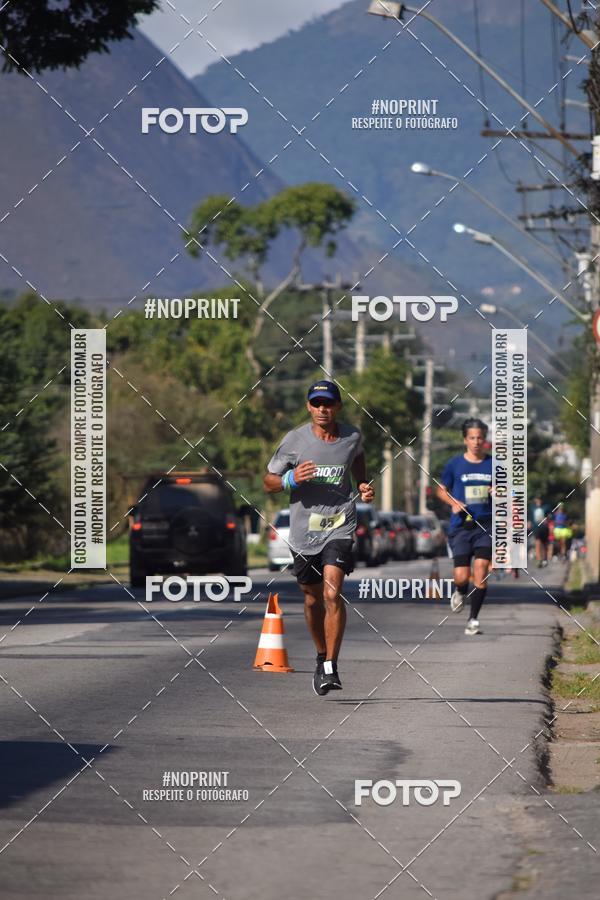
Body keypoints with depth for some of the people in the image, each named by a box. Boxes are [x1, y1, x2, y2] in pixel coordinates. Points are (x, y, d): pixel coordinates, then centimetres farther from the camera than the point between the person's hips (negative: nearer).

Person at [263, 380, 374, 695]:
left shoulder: (352, 437, 0)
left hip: (339, 525, -1)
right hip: (304, 528, 1)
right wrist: (291, 479, -18)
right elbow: (269, 481, 3)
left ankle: (331, 668, -15)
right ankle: (321, 657, 36)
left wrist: (362, 486, 7)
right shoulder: (295, 439, -4)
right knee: (313, 598, 13)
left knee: (332, 593, -18)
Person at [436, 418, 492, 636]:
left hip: (486, 525, 0)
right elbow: (441, 490, 14)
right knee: (462, 576, -6)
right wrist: (453, 502, -6)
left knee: (481, 568, -15)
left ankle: (473, 619, -6)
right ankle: (459, 592, 33)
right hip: (461, 526, 0)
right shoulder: (455, 464, 3)